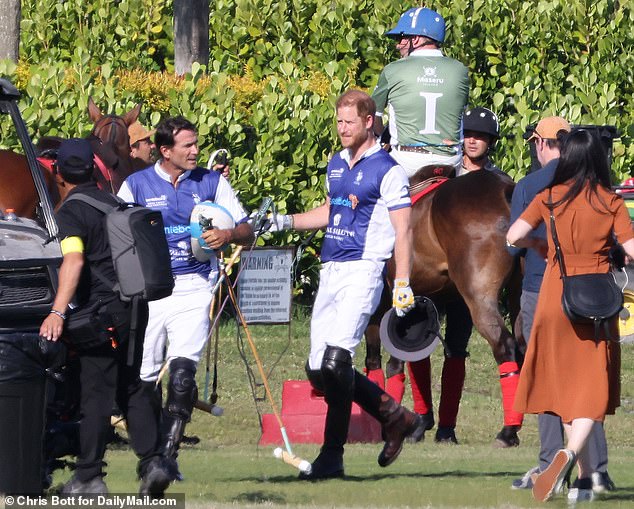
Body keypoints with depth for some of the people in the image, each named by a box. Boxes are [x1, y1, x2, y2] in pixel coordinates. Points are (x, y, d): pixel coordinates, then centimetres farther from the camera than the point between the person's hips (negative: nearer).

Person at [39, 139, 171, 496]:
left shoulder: (71, 211, -10)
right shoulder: (114, 202, 13)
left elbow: (74, 261, -25)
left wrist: (58, 312, -33)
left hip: (103, 308, -7)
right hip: (135, 304, 7)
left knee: (96, 393, -2)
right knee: (132, 387, 15)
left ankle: (89, 477, 1)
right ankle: (153, 462, 4)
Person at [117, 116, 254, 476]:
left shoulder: (212, 182, 7)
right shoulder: (136, 185, 6)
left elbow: (247, 230, 9)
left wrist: (228, 235, -14)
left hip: (194, 288, -1)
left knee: (183, 369, -19)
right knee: (143, 378, 1)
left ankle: (169, 453, -18)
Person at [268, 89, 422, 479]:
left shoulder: (387, 171, -6)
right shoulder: (336, 164, 17)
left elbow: (403, 230, -8)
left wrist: (403, 283, -16)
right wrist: (288, 222, 19)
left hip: (362, 271, -8)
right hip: (330, 271, 8)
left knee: (337, 360, -18)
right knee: (319, 369, 4)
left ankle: (332, 457, -16)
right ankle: (395, 416, 21)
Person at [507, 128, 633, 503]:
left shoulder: (550, 199, -2)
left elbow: (513, 236, -9)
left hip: (555, 299, 1)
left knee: (565, 385, 13)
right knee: (592, 388, 0)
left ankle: (584, 475, 14)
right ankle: (570, 454, -27)